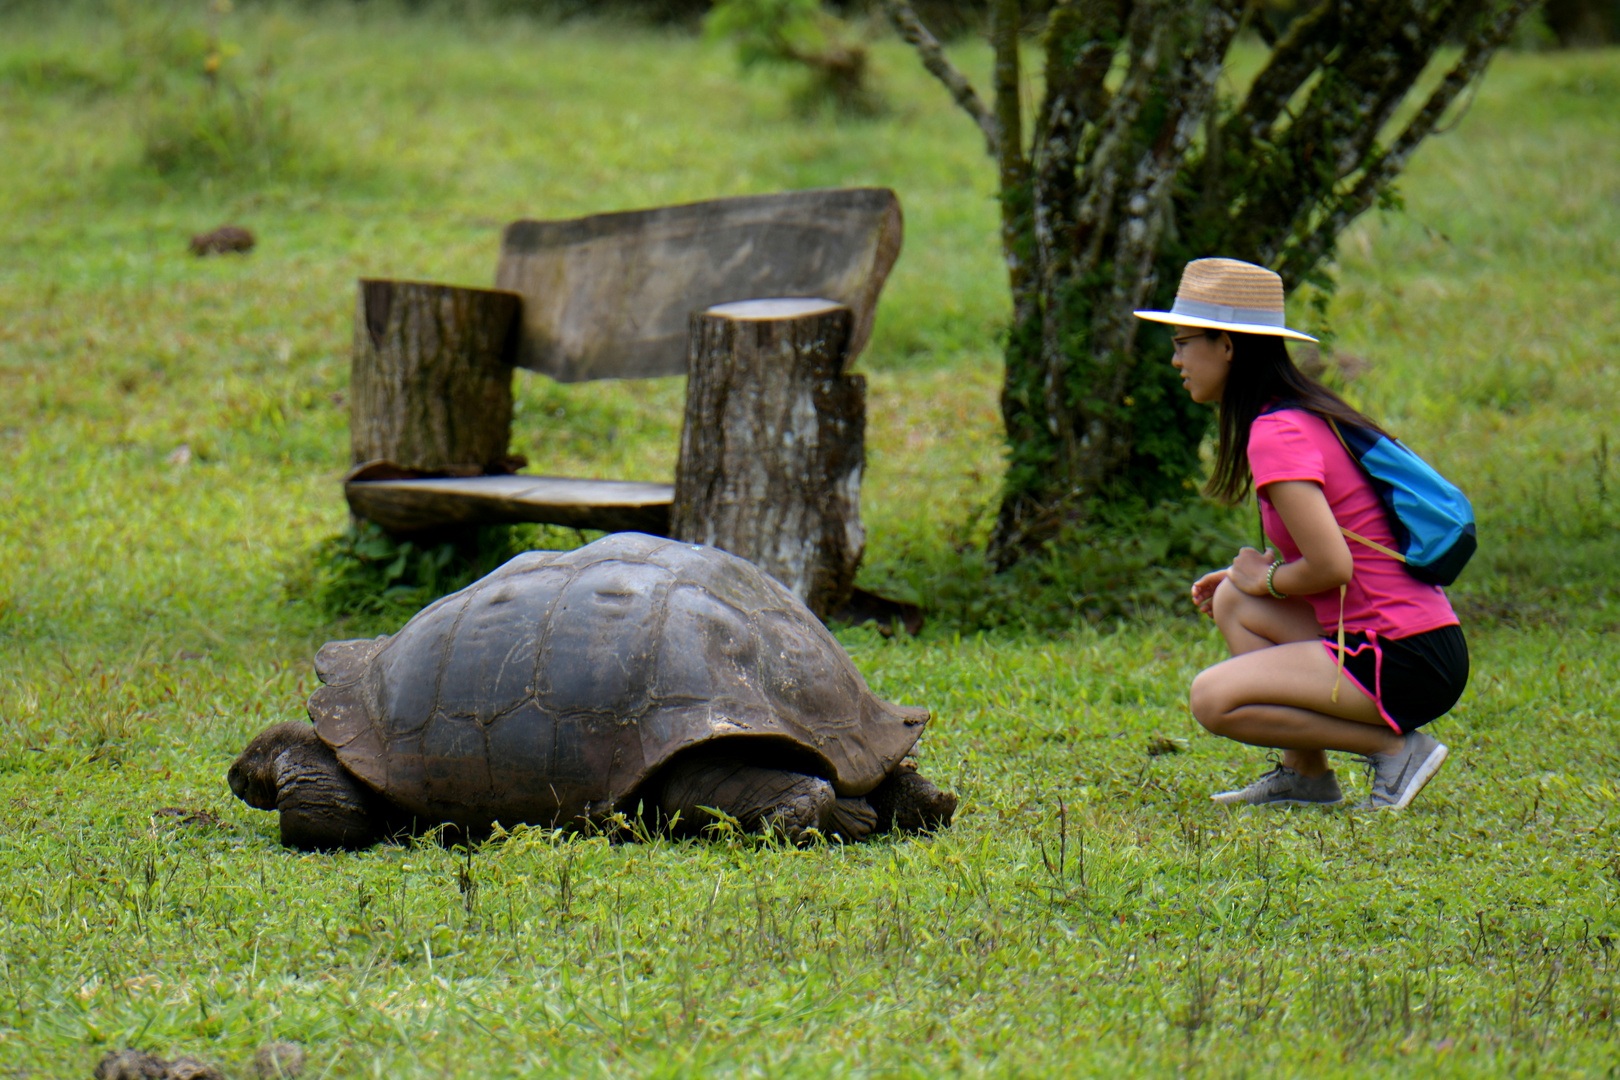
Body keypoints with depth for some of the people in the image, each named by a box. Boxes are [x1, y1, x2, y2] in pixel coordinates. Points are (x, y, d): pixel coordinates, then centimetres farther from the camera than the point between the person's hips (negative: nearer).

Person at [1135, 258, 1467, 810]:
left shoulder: (1276, 434, -15)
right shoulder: (1311, 413, 15)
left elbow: (1332, 566, -22)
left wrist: (1263, 578, -2)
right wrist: (1243, 576, 15)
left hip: (1407, 664, -9)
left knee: (1214, 699, -13)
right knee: (1234, 603, 17)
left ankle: (1395, 747, -6)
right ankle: (1304, 773, 13)